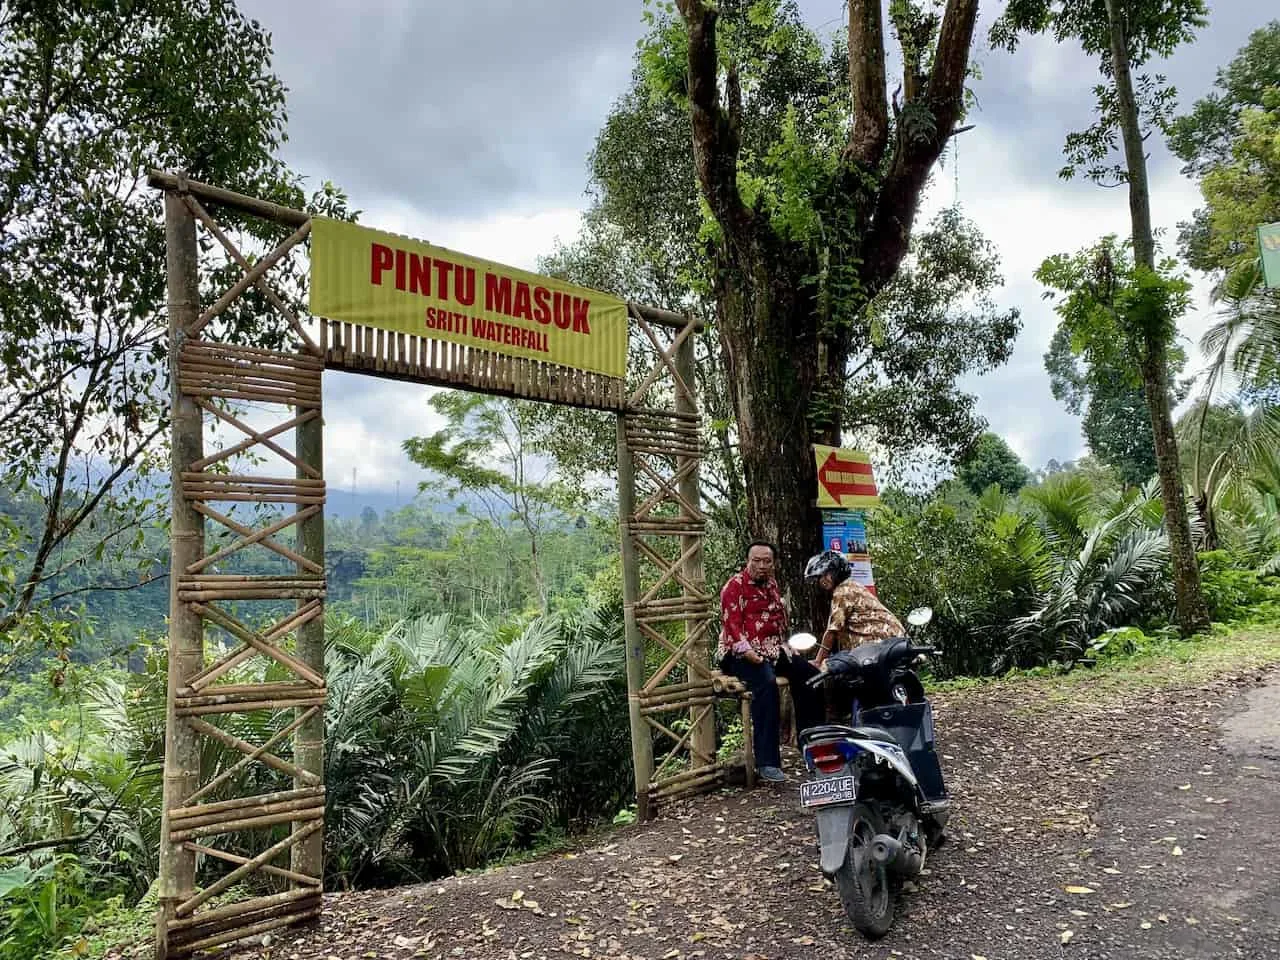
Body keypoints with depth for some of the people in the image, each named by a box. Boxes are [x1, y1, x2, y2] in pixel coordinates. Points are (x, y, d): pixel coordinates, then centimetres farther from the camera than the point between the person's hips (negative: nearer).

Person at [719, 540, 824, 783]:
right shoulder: (735, 586, -6)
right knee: (766, 684, -34)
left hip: (774, 649, 9)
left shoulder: (771, 585, 18)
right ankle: (767, 762, -35)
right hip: (743, 653, -9)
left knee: (811, 676, -1)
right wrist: (746, 650, -29)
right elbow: (731, 624, -16)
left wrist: (787, 646, 15)